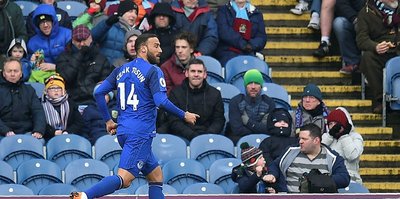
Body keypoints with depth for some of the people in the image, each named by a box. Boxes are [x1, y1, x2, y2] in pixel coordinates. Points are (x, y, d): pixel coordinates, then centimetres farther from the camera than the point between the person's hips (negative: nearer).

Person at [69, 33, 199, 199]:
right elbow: (161, 101, -17)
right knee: (124, 179, -17)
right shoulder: (152, 71, -6)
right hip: (140, 134, -8)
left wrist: (108, 120, 18)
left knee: (156, 176, 16)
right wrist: (184, 116, -5)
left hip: (123, 131, 8)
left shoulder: (121, 70, 15)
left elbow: (98, 93, 12)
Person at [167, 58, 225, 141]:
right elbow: (174, 122, 0)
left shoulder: (215, 94, 14)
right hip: (183, 137, -2)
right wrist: (192, 136, -15)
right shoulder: (176, 93, 9)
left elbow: (219, 121, 10)